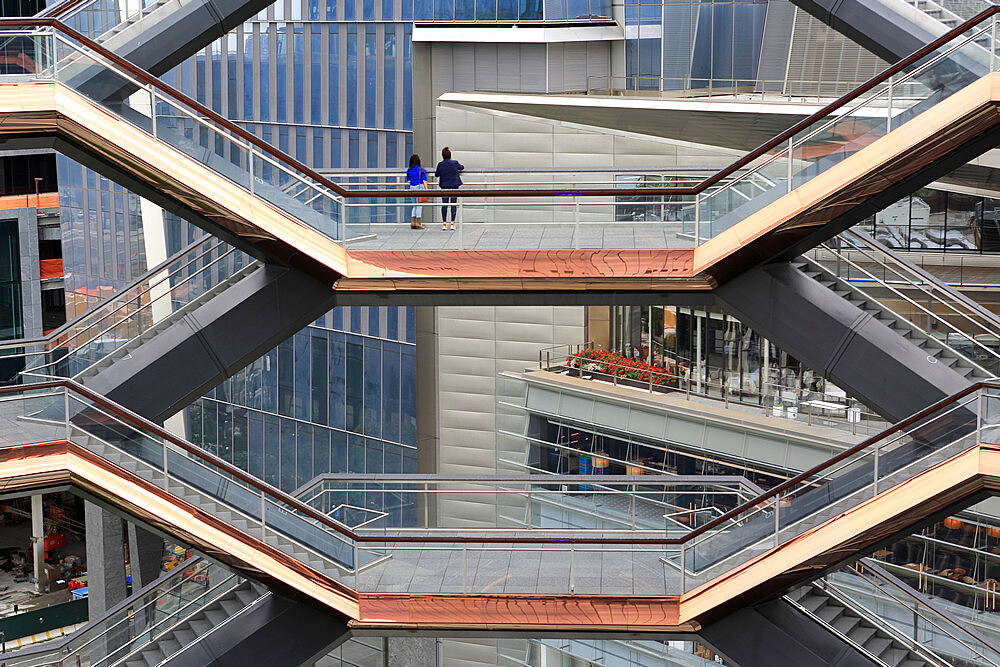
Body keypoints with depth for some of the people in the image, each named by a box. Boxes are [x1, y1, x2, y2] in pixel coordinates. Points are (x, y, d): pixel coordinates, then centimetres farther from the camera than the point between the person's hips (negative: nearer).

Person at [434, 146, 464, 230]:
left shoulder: (440, 164, -8)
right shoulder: (455, 163, -7)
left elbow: (436, 174, 1)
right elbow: (461, 167, 13)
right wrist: (460, 164, 36)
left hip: (444, 186, 0)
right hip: (454, 185, 0)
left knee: (444, 204, 6)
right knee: (453, 204, 3)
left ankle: (444, 223, 4)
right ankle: (452, 223, 2)